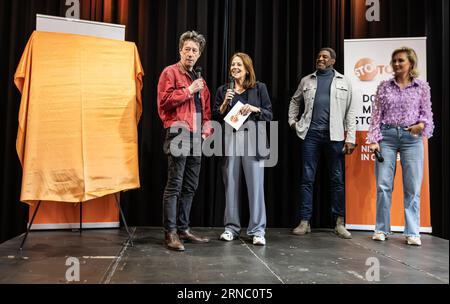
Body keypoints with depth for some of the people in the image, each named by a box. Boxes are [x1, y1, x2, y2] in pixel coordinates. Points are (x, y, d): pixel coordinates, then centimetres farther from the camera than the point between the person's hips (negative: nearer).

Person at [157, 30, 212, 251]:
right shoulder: (170, 72, 0)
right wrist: (188, 91, -11)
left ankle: (183, 229, 18)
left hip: (196, 137, 8)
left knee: (190, 187, 10)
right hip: (178, 134, -8)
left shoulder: (199, 79, 21)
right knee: (174, 185, -7)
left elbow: (205, 109, 22)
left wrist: (206, 129, 6)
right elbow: (164, 100, -13)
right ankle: (171, 233, -2)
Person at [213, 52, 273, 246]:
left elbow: (269, 115, 6)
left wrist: (255, 109, -11)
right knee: (231, 184, 3)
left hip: (253, 140, -2)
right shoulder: (223, 90, 15)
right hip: (230, 140, 2)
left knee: (255, 184, -5)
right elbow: (215, 117, 11)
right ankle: (231, 228, 14)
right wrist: (225, 103, -4)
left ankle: (257, 230, 2)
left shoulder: (259, 88, 9)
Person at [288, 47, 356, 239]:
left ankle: (339, 223, 13)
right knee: (307, 178, 2)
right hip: (310, 133, 1)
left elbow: (350, 111, 5)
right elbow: (295, 101, 26)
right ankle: (305, 221, 10)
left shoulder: (343, 82, 9)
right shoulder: (306, 81, 14)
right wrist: (292, 120, 11)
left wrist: (350, 138, -3)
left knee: (337, 179, 4)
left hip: (334, 135, -1)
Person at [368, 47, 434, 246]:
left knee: (413, 188, 0)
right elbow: (376, 115, 4)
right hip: (387, 136, 0)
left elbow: (427, 113, 10)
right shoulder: (384, 87, 8)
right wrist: (374, 139, -4)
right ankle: (381, 229, 11)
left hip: (411, 138, 0)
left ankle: (412, 233, 10)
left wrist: (421, 124, -12)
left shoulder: (422, 87, 7)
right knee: (383, 185, -1)